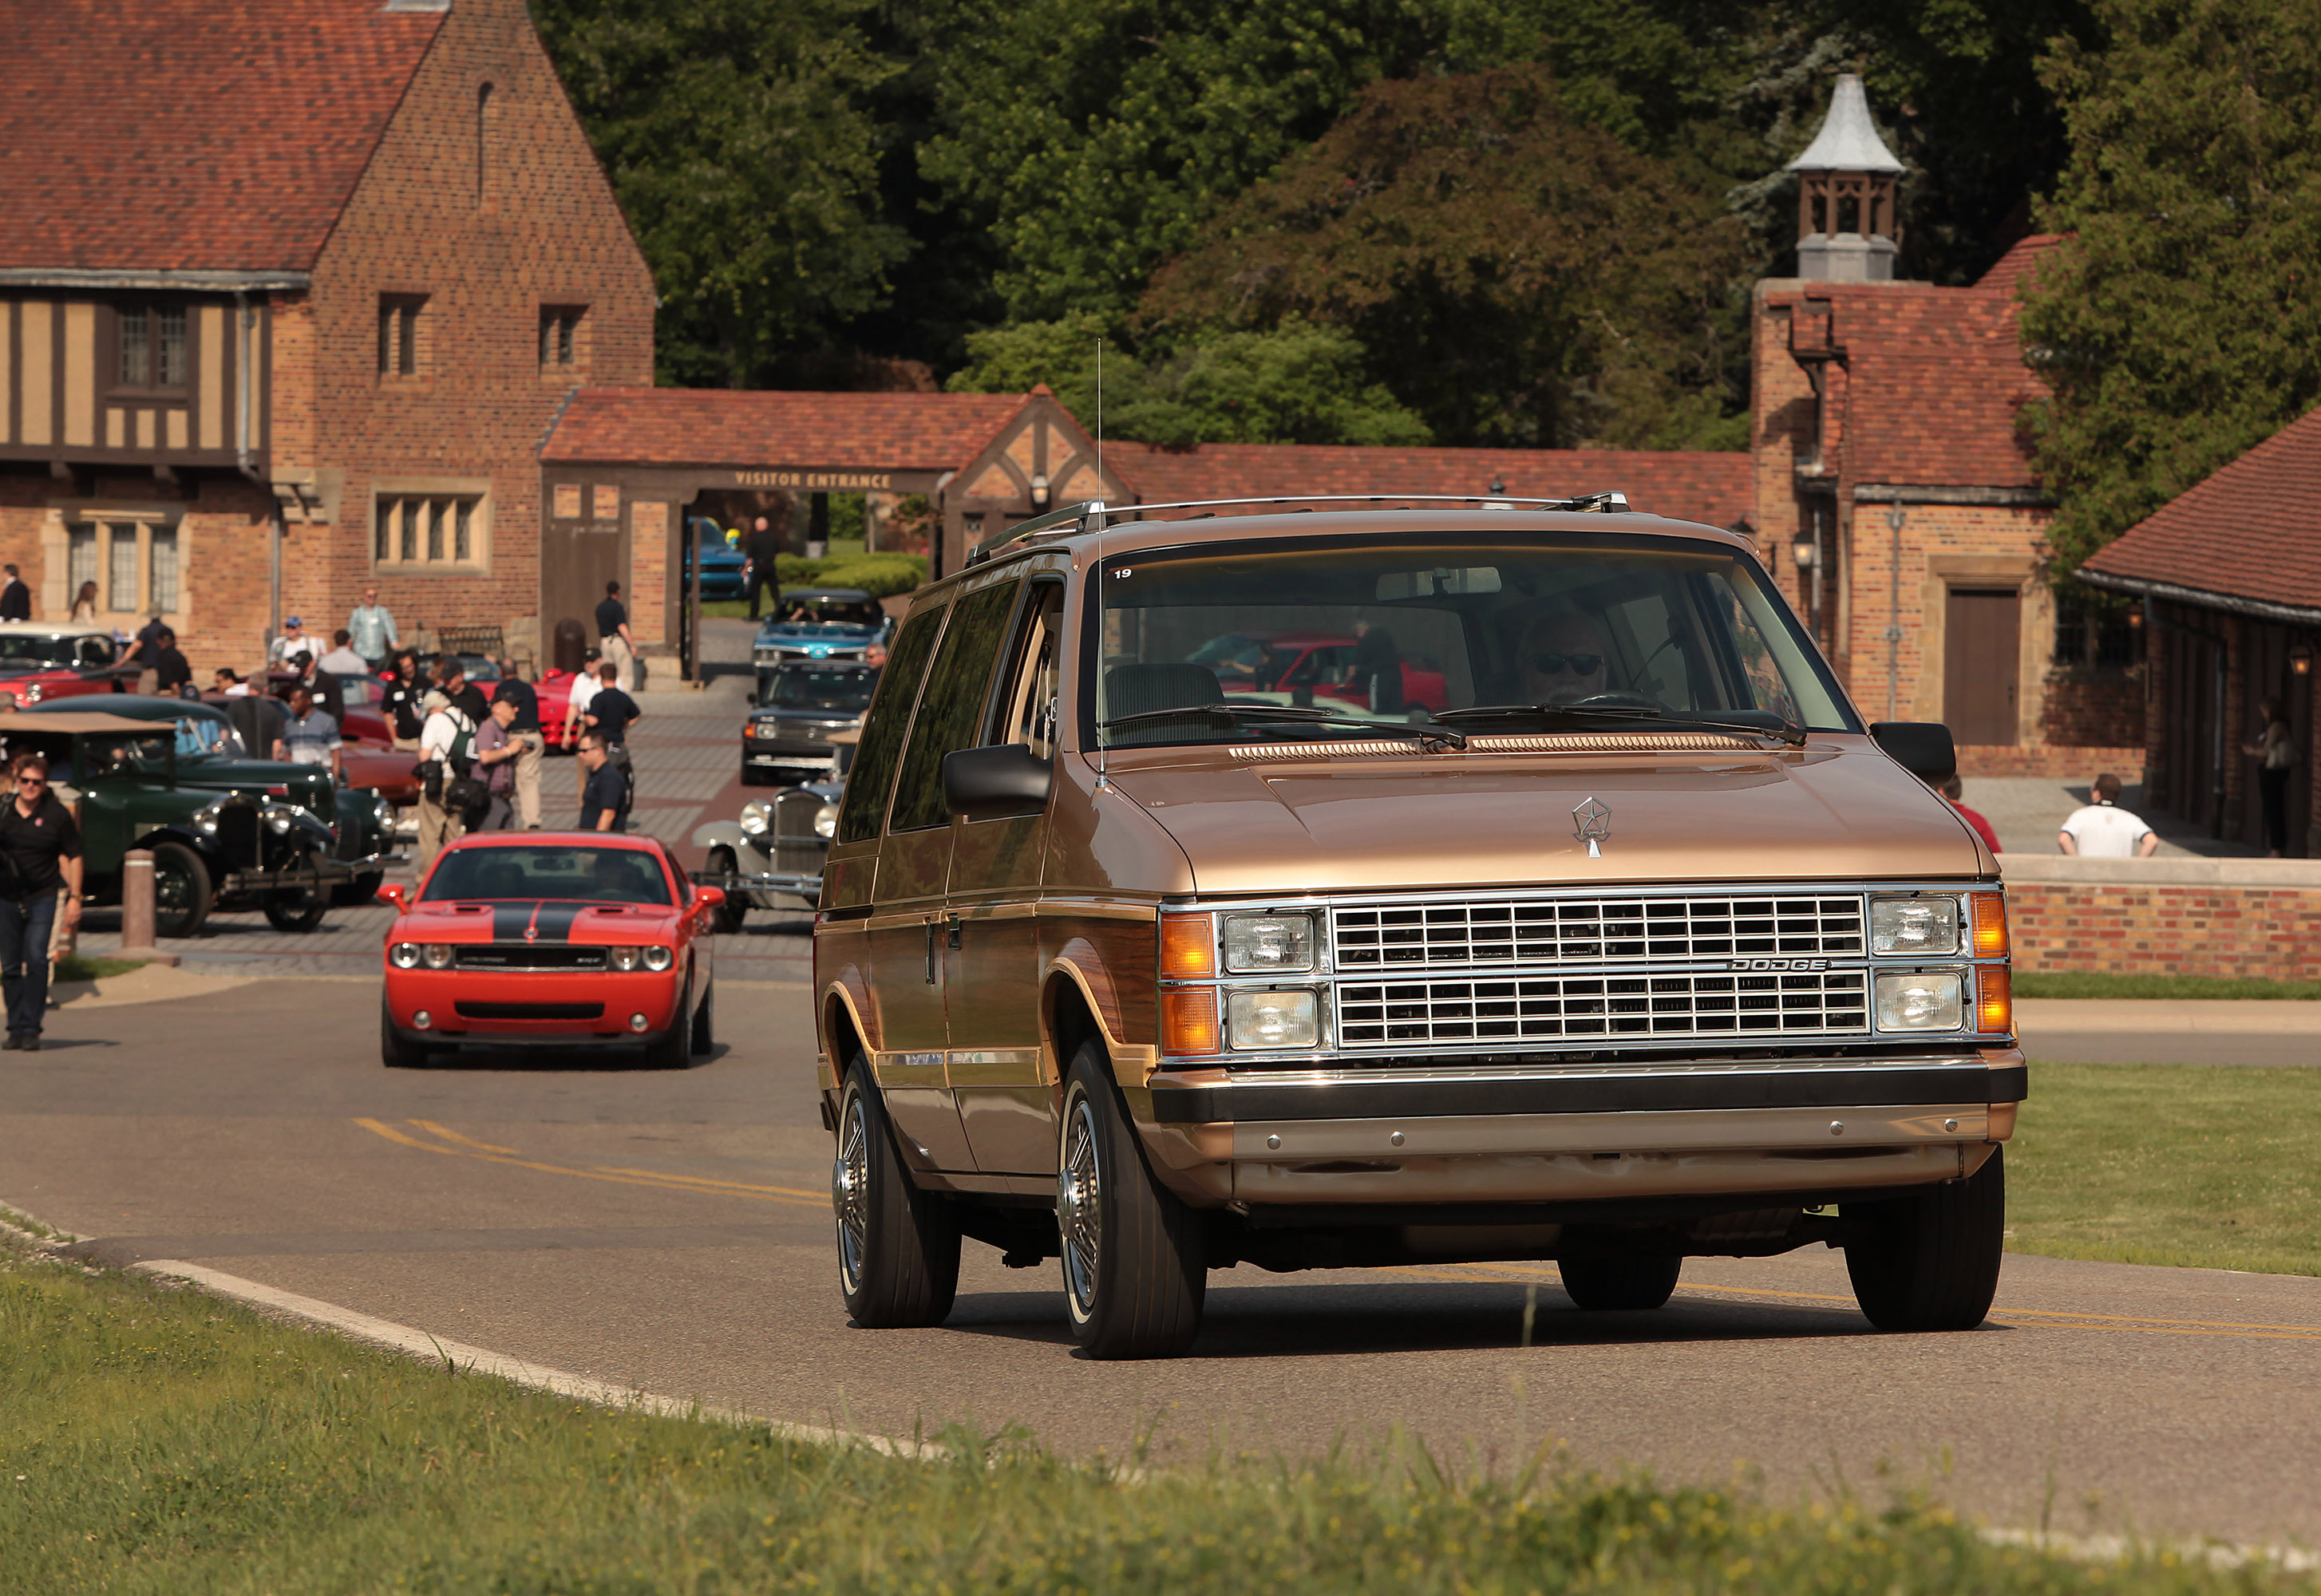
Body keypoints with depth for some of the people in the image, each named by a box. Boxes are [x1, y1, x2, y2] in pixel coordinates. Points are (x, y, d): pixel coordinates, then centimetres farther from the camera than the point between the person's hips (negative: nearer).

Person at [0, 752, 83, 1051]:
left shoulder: (57, 814, -2)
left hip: (42, 897, -3)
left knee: (36, 958, -15)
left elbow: (73, 857, 3)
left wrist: (74, 897, -2)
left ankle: (31, 1028, -13)